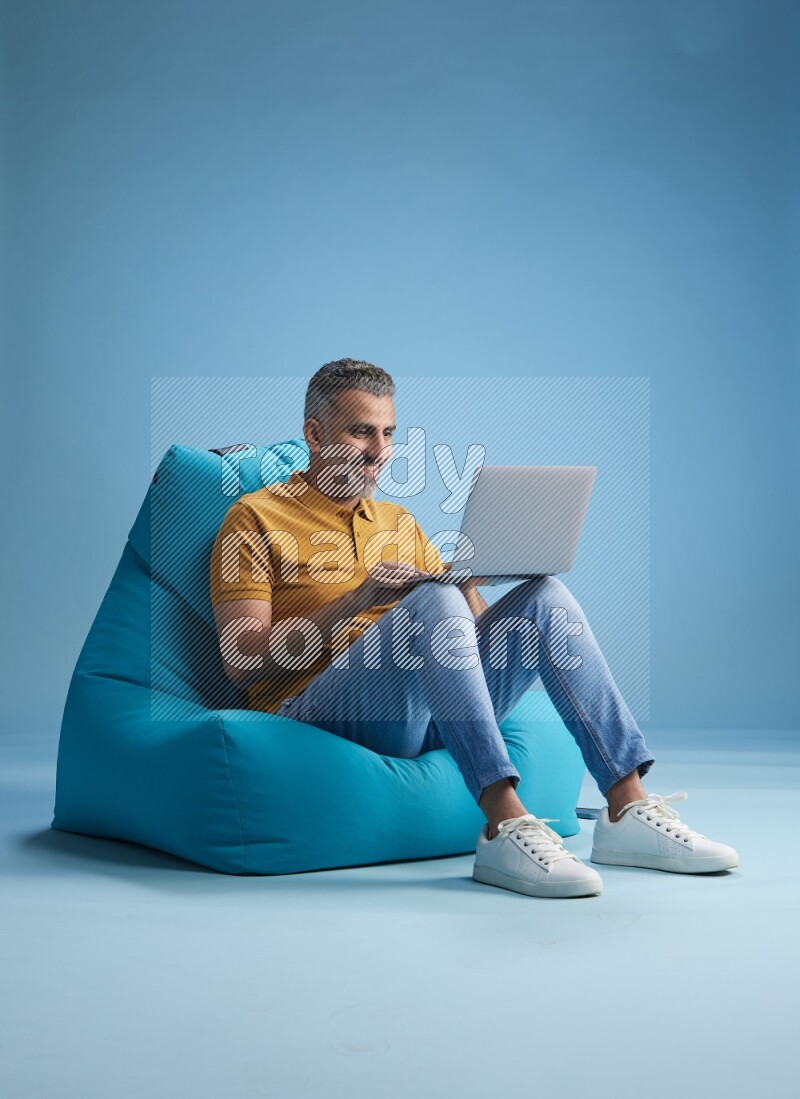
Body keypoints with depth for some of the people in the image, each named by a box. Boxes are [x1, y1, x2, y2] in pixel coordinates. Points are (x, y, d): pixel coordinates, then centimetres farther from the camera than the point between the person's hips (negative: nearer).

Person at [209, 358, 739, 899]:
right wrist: (357, 599, -15)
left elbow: (473, 625, 20)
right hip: (319, 713, -6)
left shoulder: (400, 522, 24)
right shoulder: (255, 518, 5)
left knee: (545, 596, -11)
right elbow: (241, 658, -7)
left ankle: (628, 808, -19)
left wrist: (470, 585, -3)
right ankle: (505, 826, -39)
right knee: (434, 600, -31)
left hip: (424, 719, 6)